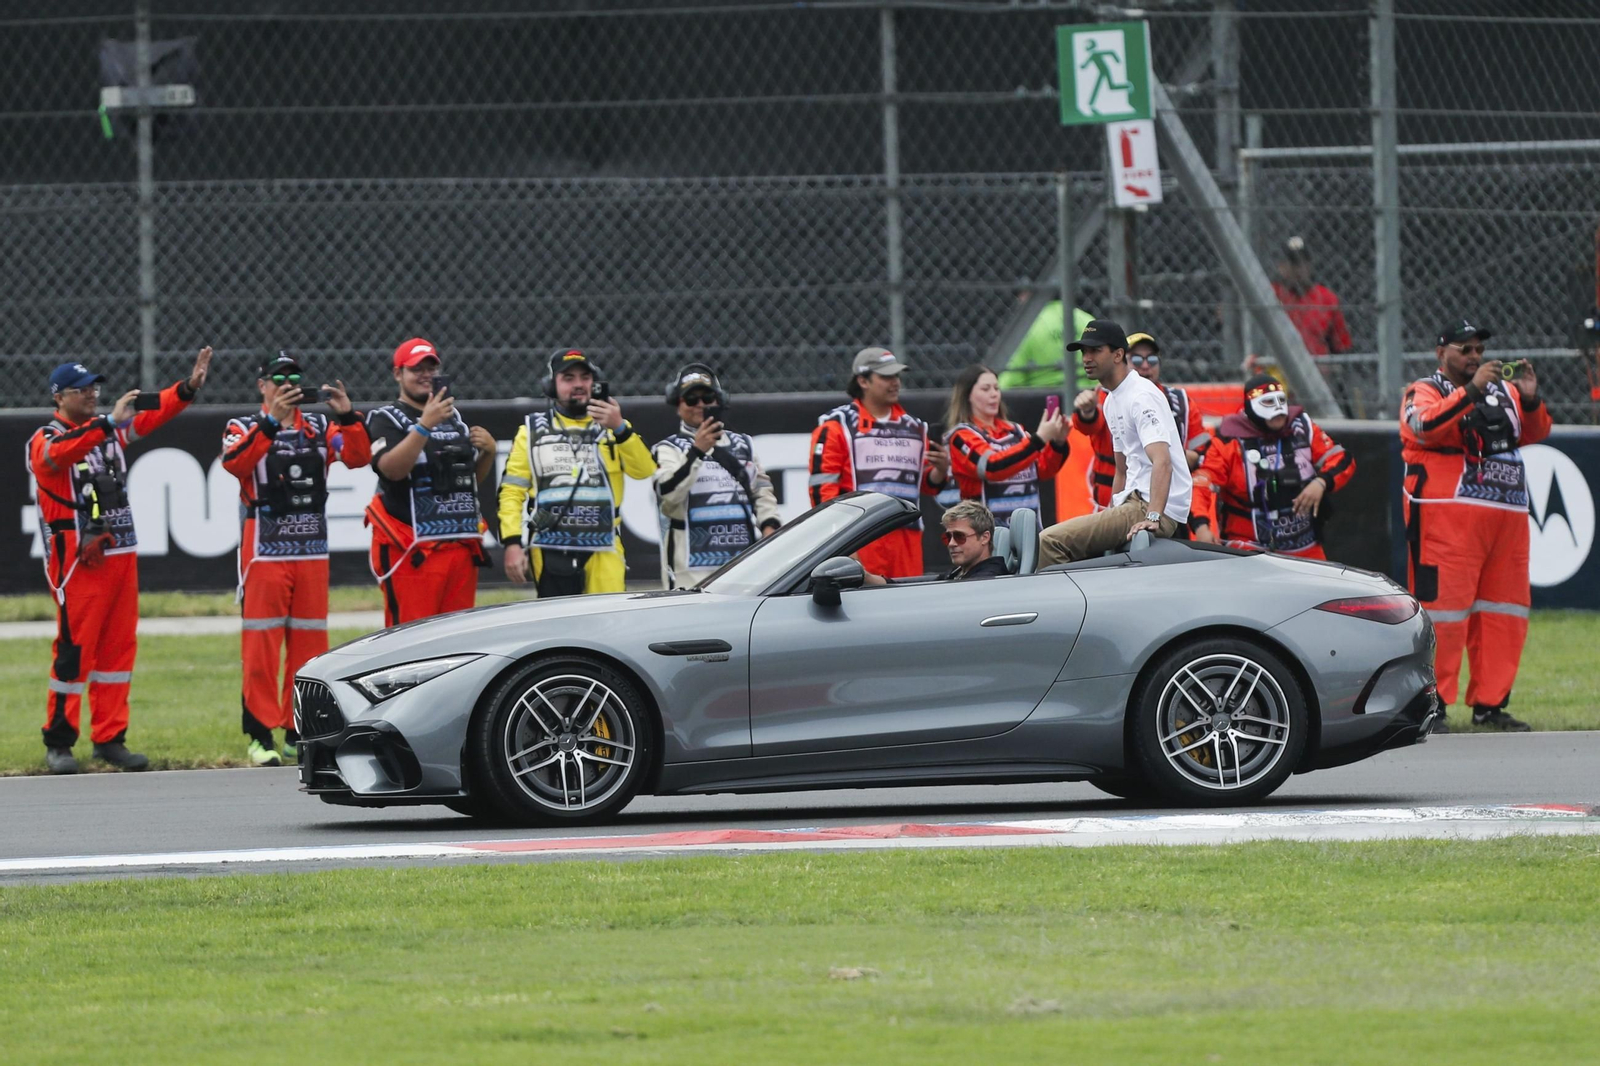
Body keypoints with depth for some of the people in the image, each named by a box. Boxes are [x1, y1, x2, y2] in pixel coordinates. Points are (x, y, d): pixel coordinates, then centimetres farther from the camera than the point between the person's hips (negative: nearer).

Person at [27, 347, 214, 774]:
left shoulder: (108, 427, 15)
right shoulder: (44, 440, -5)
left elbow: (153, 413, 8)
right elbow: (60, 450, -28)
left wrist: (190, 386, -8)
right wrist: (110, 422, -36)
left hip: (120, 553, 7)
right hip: (78, 558, -7)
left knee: (118, 646, 7)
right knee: (75, 648, -7)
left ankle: (109, 738, 13)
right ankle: (58, 742, -1)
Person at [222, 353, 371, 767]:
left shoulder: (320, 428, 11)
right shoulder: (245, 428, 1)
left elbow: (358, 457, -3)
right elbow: (234, 463, -21)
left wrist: (347, 417, -19)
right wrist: (273, 421, -30)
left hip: (313, 555, 4)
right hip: (264, 555, -4)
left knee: (309, 647, 6)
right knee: (261, 648, -6)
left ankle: (299, 734, 13)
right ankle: (260, 736, -3)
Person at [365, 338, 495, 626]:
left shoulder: (454, 418, 21)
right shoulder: (385, 419, 0)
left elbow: (474, 477, 28)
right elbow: (392, 469, -19)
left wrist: (488, 452, 7)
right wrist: (425, 425, -26)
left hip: (463, 546, 7)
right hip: (413, 551, -7)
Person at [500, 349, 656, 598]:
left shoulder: (613, 427, 13)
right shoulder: (532, 431, 11)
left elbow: (644, 472, -4)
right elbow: (512, 491, 5)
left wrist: (619, 429, -18)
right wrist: (512, 543, -7)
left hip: (604, 550, 0)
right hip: (550, 550, 0)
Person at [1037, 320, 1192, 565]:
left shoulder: (1142, 397, -13)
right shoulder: (1112, 401, 20)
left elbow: (1162, 462, -26)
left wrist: (1153, 518, -36)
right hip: (1134, 502, 11)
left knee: (1050, 542, -23)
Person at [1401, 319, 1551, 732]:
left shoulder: (1502, 390, 20)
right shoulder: (1423, 392, 2)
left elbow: (1534, 432, 11)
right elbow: (1426, 425, -19)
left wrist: (1529, 400, -9)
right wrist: (1472, 390, -26)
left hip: (1506, 519, 7)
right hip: (1446, 516, -6)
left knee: (1505, 613, 7)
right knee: (1441, 607, -10)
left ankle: (1489, 704, 14)